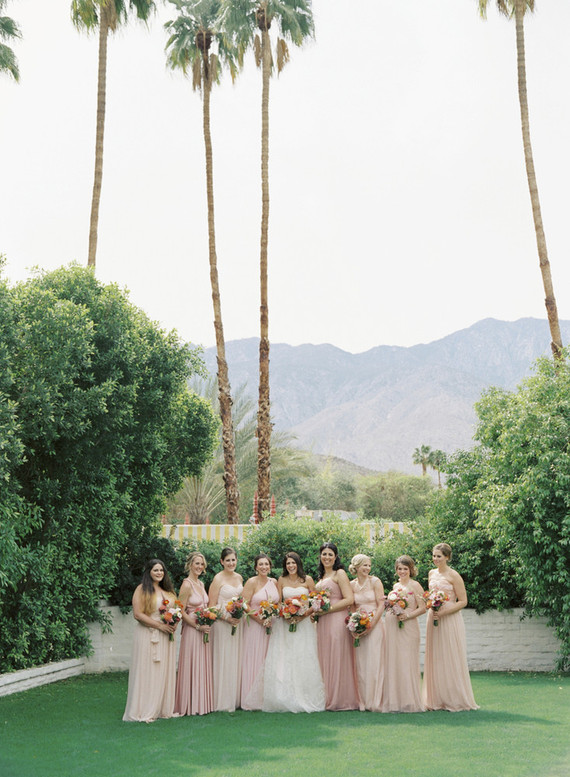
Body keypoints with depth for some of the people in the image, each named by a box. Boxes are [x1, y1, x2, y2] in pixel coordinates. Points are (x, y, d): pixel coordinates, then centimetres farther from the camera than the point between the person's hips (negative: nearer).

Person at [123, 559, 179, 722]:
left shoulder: (167, 590, 15)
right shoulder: (142, 589, -5)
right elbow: (138, 614, -13)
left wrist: (174, 624, 0)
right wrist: (160, 625, -16)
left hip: (166, 636, 6)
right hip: (148, 635, -6)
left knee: (165, 671, 7)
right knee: (147, 672, -4)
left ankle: (164, 708, 15)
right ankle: (145, 711, 2)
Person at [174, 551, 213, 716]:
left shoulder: (201, 584, 12)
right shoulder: (187, 585, -13)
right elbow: (182, 612, -15)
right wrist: (198, 626, -17)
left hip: (204, 630, 8)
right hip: (192, 631, -8)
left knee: (203, 666, 11)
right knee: (192, 666, -2)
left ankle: (202, 703, 19)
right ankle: (191, 704, 6)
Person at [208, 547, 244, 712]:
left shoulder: (239, 578, 10)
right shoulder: (218, 579, -9)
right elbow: (212, 605, -10)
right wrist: (226, 618, -19)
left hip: (238, 623, 6)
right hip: (222, 623, -6)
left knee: (236, 660, 10)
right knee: (223, 660, -2)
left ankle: (235, 698, 19)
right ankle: (223, 701, 5)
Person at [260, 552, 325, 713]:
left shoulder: (307, 580, 5)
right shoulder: (281, 580, 8)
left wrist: (303, 616, -10)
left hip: (304, 623, -1)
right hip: (284, 624, 1)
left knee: (304, 661, -4)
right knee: (283, 661, -5)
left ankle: (305, 699, 1)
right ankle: (285, 699, -2)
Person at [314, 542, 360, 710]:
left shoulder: (339, 574, -4)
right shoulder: (321, 577, 19)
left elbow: (349, 599, -14)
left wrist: (326, 609, -15)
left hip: (337, 620, -8)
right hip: (323, 623, 8)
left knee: (337, 658, -4)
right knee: (325, 660, 7)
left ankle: (340, 700, 2)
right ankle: (328, 699, 13)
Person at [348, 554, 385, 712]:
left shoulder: (375, 582, -2)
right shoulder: (351, 585, 8)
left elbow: (381, 605, -6)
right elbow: (352, 607, 12)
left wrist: (371, 625, -13)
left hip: (375, 625, -3)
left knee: (374, 662, -6)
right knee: (361, 664, 3)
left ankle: (375, 702, -2)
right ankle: (363, 701, 10)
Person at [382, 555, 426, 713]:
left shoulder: (415, 585, -2)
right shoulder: (395, 586, 17)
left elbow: (422, 608, -7)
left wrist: (407, 615, -19)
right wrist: (387, 603, 5)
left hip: (408, 627, -6)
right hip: (391, 627, 6)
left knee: (407, 662, -6)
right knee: (392, 662, 4)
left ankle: (409, 702, 0)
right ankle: (394, 701, 10)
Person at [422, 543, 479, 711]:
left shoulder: (454, 576, -9)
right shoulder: (431, 573, 11)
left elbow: (463, 601, -10)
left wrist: (443, 612, -18)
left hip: (450, 620, -6)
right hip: (433, 619, 6)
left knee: (451, 659, -2)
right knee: (435, 658, 7)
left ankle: (455, 700, 7)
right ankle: (437, 699, 14)